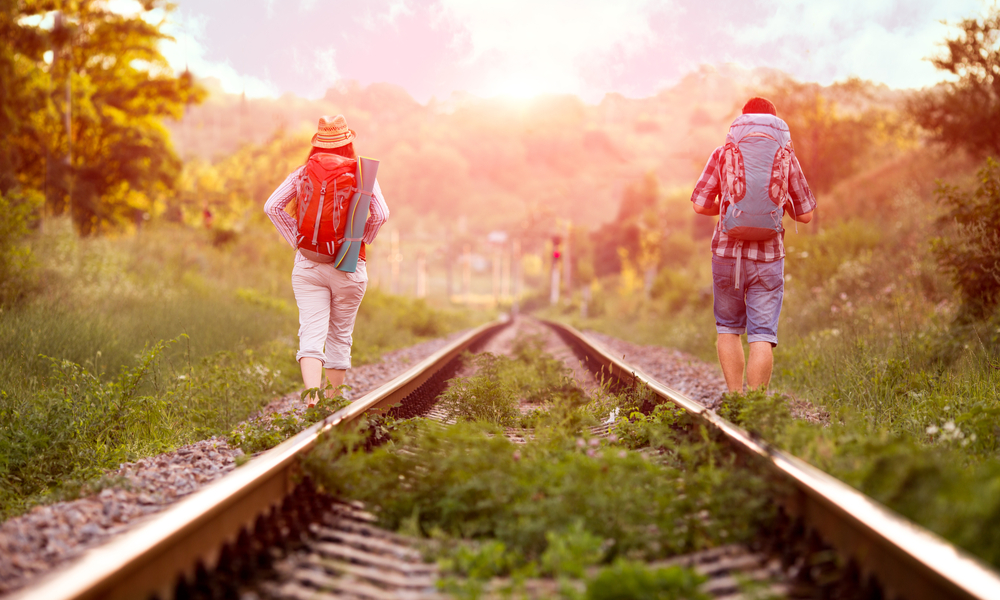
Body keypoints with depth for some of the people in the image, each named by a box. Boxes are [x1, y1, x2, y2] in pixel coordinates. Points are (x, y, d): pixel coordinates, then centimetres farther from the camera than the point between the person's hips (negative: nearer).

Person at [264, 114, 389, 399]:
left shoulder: (302, 173, 3)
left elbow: (272, 206, -3)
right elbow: (381, 214, -13)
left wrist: (296, 239, 3)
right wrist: (360, 241, 2)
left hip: (308, 264, 0)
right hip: (349, 268, 0)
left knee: (311, 336, -5)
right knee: (339, 338, 13)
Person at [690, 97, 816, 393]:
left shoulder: (723, 154, 1)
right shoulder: (786, 159, 2)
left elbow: (700, 205, -3)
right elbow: (805, 214, 5)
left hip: (727, 251, 1)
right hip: (767, 256, -1)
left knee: (728, 328, 17)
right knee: (761, 336, 0)